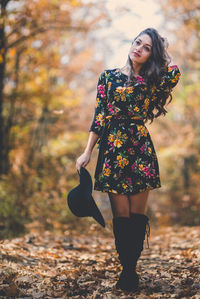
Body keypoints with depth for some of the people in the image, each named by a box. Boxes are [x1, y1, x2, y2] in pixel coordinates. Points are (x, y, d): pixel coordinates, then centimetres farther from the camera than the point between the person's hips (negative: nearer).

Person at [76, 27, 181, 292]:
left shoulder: (150, 81, 10)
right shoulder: (108, 77, 9)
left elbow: (174, 74, -13)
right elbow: (99, 116, 5)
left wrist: (162, 51, 6)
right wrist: (87, 152, -1)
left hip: (140, 149, 1)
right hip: (113, 149, -1)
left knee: (137, 213, 0)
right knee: (122, 214, -2)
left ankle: (130, 269, 9)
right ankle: (127, 269, 9)